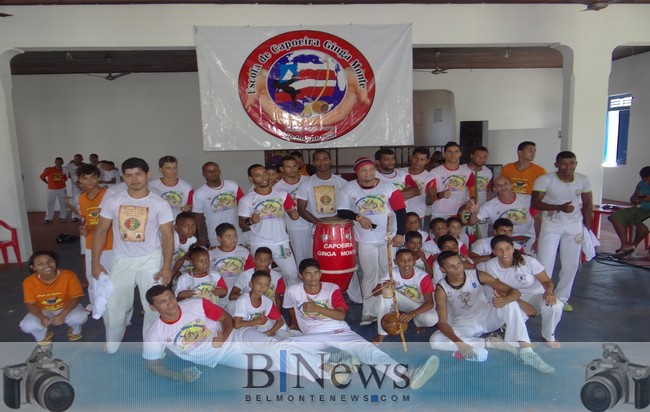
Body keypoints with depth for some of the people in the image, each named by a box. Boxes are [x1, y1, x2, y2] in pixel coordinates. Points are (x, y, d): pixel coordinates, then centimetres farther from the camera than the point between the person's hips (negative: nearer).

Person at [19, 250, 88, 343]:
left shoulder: (68, 275, -26)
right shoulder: (29, 281, -20)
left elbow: (76, 297, -19)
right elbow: (31, 303, -13)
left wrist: (63, 315, -32)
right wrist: (41, 317, -32)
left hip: (67, 308, -2)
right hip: (44, 311, 2)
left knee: (80, 317, -32)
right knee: (27, 326, -26)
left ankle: (74, 329, 7)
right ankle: (44, 334, 11)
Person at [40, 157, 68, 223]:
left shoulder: (63, 170, -3)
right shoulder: (49, 170, -10)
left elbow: (65, 179, 3)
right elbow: (41, 176, 1)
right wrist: (48, 183, 1)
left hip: (62, 189, 2)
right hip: (51, 189, -2)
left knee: (63, 203, 7)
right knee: (50, 204, 2)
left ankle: (63, 217, 19)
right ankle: (48, 218, 7)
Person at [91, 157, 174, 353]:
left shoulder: (160, 204, -5)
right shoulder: (112, 201, 0)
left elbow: (167, 236, -5)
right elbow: (101, 232, 5)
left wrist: (166, 267, -12)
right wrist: (95, 262, 0)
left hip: (151, 260, -1)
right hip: (121, 261, 2)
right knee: (112, 306, 4)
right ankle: (111, 347, 29)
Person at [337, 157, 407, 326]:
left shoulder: (388, 188, -4)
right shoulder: (349, 188, -2)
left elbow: (401, 211, -3)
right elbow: (342, 211, -3)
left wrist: (400, 234, -9)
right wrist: (358, 217, -19)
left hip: (389, 238, 1)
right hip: (365, 240, 0)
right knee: (369, 275, 2)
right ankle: (369, 312, 10)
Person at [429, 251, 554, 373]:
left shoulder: (477, 275, -16)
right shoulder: (441, 289, -19)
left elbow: (515, 292, -18)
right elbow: (442, 322, -22)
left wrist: (504, 300, -43)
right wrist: (459, 343, -41)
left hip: (487, 318, 1)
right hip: (464, 326, -1)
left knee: (510, 303, -27)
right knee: (435, 340, -29)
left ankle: (526, 352, -30)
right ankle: (490, 342, -21)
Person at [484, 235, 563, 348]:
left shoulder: (529, 261, -19)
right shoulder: (491, 265, -16)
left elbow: (547, 281, -11)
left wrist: (549, 291, -36)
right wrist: (521, 303, -21)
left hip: (535, 295, 0)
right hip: (513, 300, 0)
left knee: (555, 306, -32)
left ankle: (548, 336, 1)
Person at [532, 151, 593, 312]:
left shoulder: (583, 180, -5)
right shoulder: (545, 180, -17)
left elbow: (588, 204, 5)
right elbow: (535, 203, -17)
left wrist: (587, 227, 2)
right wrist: (559, 207, -27)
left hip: (574, 225, 4)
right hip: (551, 225, -4)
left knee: (571, 264, 11)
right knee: (545, 264, -5)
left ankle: (561, 298, 27)